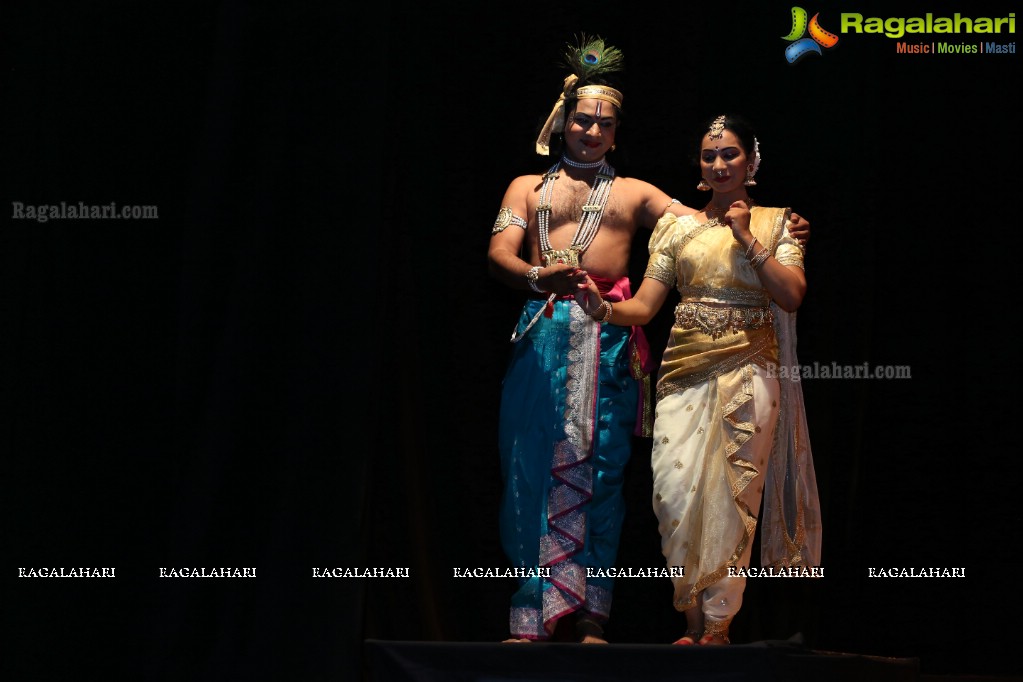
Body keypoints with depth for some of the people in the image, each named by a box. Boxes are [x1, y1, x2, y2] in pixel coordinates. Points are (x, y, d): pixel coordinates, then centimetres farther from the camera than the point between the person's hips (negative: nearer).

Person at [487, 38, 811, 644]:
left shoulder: (634, 194, 20)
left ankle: (590, 619, -3)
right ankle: (533, 617, -4)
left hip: (607, 341, 0)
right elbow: (499, 253, 3)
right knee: (533, 466, -6)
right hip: (542, 335, 0)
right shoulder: (528, 188, 18)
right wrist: (538, 277, -19)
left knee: (599, 471, -4)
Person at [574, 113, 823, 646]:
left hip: (747, 372, -2)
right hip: (685, 370, 2)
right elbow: (645, 305, 5)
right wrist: (605, 310, -15)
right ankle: (696, 617, 5)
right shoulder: (677, 225, 13)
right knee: (676, 489, -9)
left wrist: (746, 239, -8)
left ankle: (715, 625, 2)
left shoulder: (774, 223, 9)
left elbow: (792, 295, -5)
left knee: (731, 496, -5)